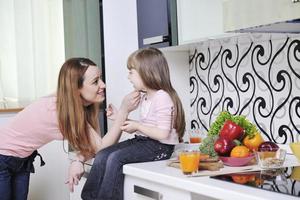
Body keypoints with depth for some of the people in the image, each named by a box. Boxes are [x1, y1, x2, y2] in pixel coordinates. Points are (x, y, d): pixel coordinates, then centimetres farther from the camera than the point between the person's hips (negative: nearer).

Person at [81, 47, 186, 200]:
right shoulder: (145, 97, 14)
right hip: (142, 141, 9)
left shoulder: (162, 97, -17)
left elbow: (162, 133, -22)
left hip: (159, 147, -9)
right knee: (102, 155, -5)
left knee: (115, 158, -23)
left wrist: (137, 126, -16)